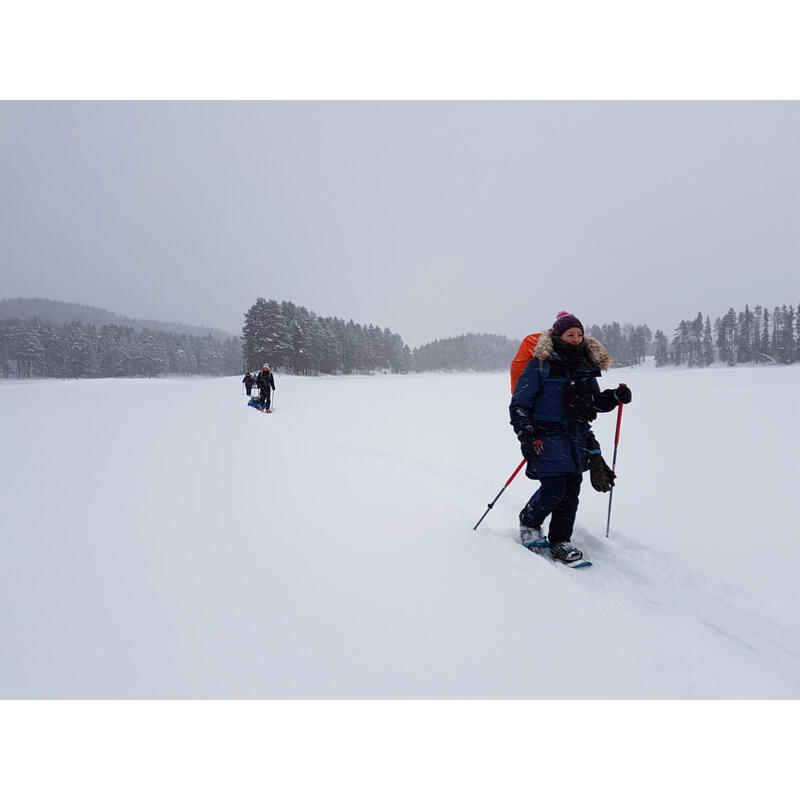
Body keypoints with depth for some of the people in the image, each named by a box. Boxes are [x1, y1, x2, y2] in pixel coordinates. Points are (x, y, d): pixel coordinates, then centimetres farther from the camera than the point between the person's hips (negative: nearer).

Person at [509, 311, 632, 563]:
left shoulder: (586, 367, 11)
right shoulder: (541, 365, -7)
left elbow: (597, 402, 20)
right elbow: (519, 403, -8)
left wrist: (615, 396, -2)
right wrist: (526, 436, -17)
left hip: (577, 438, 6)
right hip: (547, 437, -6)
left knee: (571, 491, 5)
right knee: (554, 488, -9)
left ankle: (560, 541, 19)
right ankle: (528, 523, 19)